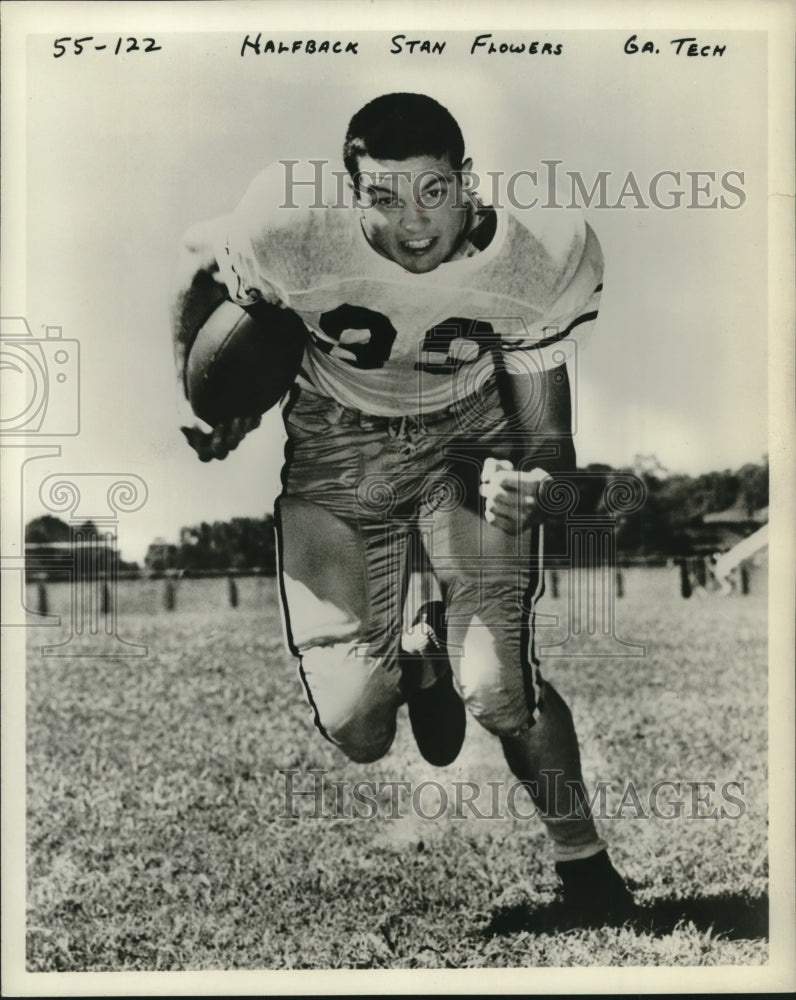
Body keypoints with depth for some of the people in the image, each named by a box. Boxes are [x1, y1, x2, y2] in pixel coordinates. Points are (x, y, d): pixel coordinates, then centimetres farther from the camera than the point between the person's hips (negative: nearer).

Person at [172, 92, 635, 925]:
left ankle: (583, 863, 14)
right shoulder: (294, 243, -27)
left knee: (498, 690, -17)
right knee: (356, 731, -7)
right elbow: (199, 256, -3)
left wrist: (534, 485, -36)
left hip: (470, 441, 0)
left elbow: (546, 434, -13)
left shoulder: (538, 263, -22)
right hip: (337, 450, 1)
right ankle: (420, 647, 31)